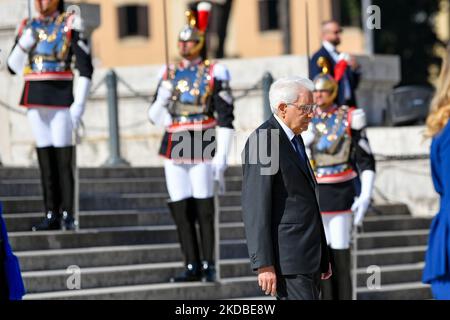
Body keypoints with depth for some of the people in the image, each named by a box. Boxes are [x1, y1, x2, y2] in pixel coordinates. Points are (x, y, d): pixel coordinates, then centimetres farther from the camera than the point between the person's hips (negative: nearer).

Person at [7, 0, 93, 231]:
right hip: (35, 100, 5)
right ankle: (51, 215, 10)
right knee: (45, 159, 7)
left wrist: (79, 104, -14)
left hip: (61, 100, -5)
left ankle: (67, 215, 1)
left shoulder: (70, 25, -3)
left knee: (63, 159, -4)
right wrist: (24, 44, -7)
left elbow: (85, 68, -7)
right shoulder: (28, 27, 10)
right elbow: (13, 67, 11)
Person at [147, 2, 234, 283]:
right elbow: (155, 114, 15)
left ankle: (209, 266, 5)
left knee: (204, 208, -2)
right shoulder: (170, 74, 12)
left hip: (202, 149, -5)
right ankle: (192, 267, 10)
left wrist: (221, 156, -11)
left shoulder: (214, 74, -3)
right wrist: (163, 98, -6)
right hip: (174, 147, 5)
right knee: (181, 209, 4)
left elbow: (225, 118, -6)